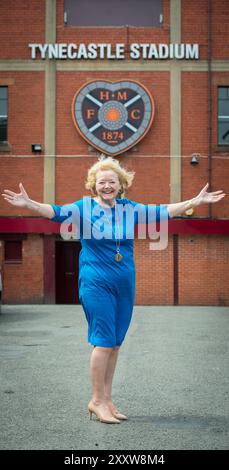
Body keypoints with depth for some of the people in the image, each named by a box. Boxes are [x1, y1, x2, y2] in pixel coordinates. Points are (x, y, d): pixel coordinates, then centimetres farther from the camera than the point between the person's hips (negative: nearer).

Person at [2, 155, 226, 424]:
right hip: (96, 285, -5)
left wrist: (196, 201, 12)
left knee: (115, 343, 9)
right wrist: (28, 203, -34)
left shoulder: (130, 208, 7)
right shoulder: (85, 207, -5)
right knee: (104, 341, -8)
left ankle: (106, 399, 20)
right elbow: (56, 212, -17)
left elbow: (163, 211, 14)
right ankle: (96, 401, 5)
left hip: (124, 285, 5)